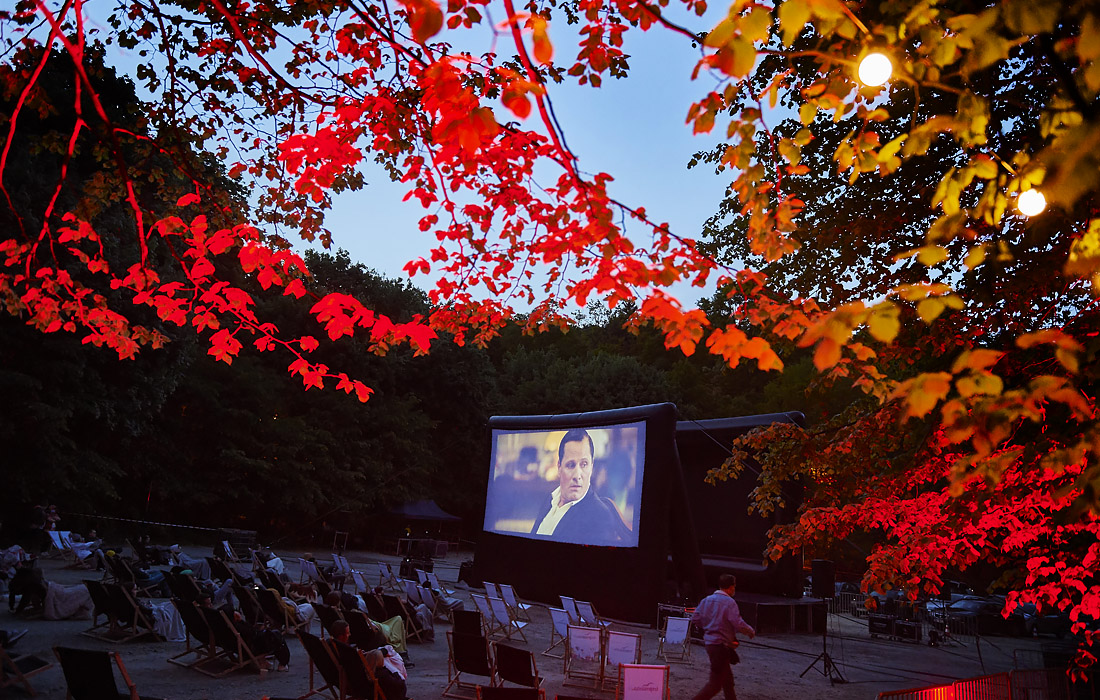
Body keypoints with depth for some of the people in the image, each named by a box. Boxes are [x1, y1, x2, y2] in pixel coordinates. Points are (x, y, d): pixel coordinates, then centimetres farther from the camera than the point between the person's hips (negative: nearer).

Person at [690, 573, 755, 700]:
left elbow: (695, 618, 8)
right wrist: (751, 632, -1)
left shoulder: (707, 600, 6)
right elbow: (738, 623, -19)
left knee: (727, 679, 20)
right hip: (721, 645, -8)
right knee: (715, 683, -3)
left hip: (708, 642, 8)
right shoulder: (729, 602, -15)